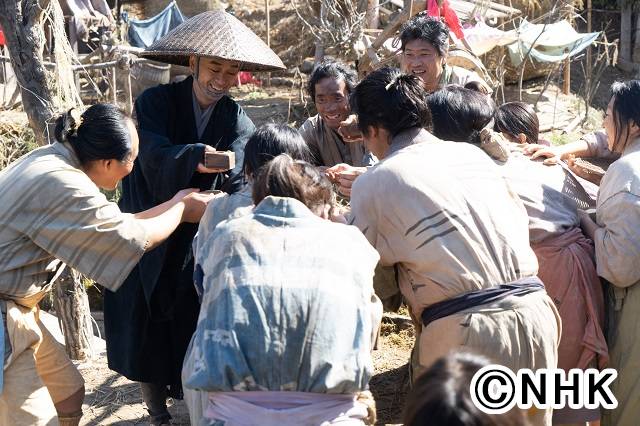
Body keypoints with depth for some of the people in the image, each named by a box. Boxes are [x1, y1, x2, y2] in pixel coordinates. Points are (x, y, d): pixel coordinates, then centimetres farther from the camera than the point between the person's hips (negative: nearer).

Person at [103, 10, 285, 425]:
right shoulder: (156, 102, -11)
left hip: (199, 240, 1)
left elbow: (237, 186, -19)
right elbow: (154, 157, -29)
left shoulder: (239, 123, -6)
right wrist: (193, 158, -49)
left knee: (199, 338, 6)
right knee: (146, 337, 8)